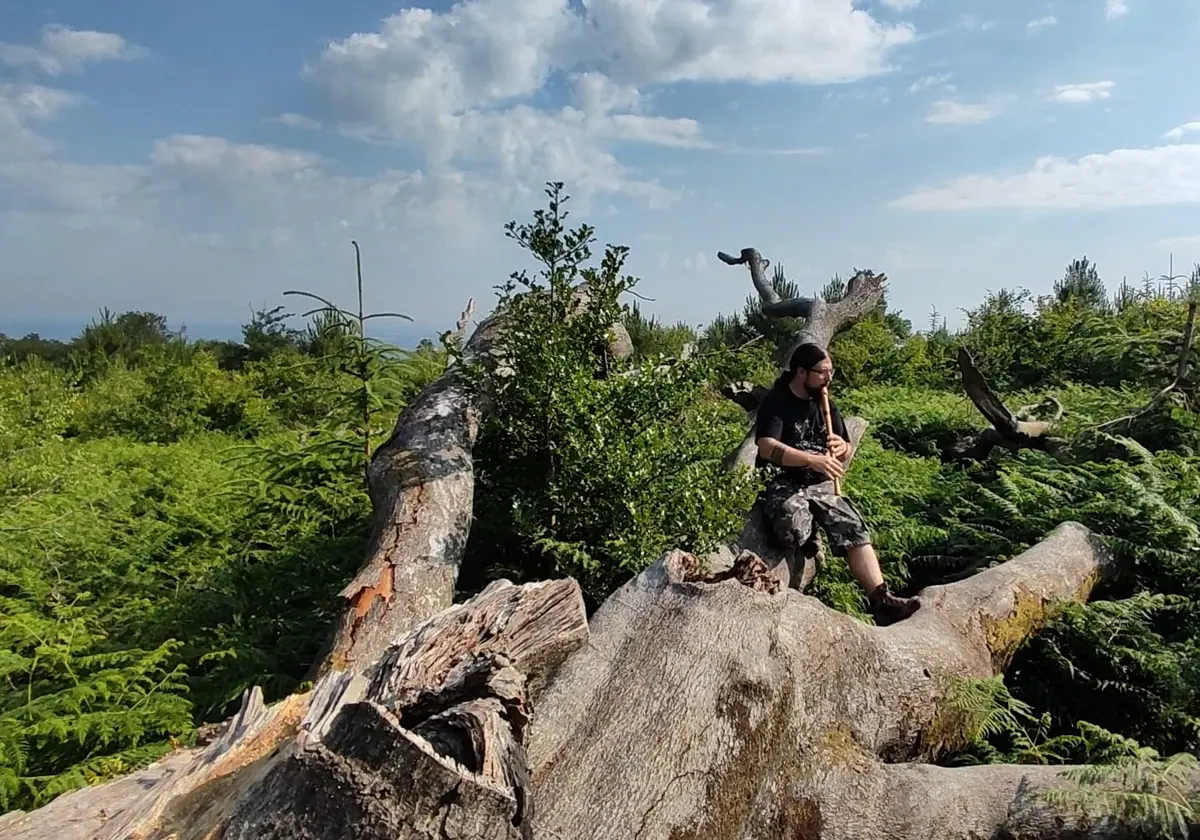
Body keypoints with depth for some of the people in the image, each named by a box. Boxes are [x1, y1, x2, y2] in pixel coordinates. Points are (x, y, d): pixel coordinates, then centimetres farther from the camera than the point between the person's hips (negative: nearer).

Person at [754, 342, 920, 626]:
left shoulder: (826, 405, 12)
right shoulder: (775, 403, -8)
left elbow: (844, 455, 19)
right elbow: (767, 448, -24)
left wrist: (843, 448, -7)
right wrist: (813, 459, -35)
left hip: (820, 486, 6)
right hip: (782, 484, -6)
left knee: (855, 531, -16)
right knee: (795, 532, -35)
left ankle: (881, 599, -20)